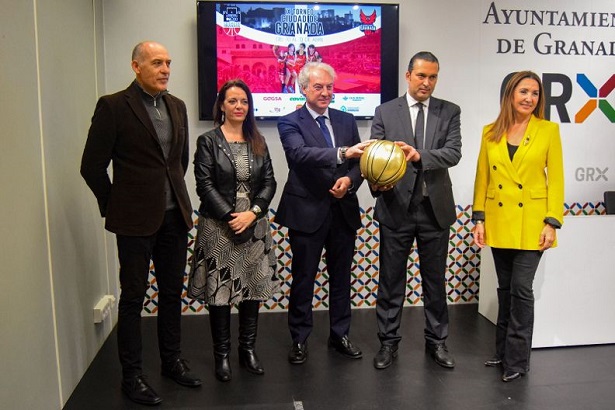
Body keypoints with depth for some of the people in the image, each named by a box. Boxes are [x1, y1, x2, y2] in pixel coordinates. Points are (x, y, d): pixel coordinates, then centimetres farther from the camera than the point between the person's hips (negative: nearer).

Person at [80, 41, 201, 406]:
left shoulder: (177, 106, 9)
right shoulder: (113, 106, -8)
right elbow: (92, 165, -7)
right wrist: (114, 206, -1)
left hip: (174, 215, 6)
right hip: (136, 219, -5)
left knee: (172, 292, 14)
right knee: (133, 297, 5)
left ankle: (172, 360, 30)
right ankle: (132, 375, 19)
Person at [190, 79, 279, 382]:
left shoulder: (258, 141, 10)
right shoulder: (208, 141, -2)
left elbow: (269, 182, 5)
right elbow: (204, 185, -8)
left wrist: (252, 213, -9)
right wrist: (230, 217, -14)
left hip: (254, 226, 4)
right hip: (219, 228, -3)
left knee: (253, 289, 8)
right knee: (220, 291, 3)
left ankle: (248, 350, 23)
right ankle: (222, 355, 17)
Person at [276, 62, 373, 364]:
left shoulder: (346, 120, 10)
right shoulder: (290, 123, -5)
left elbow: (360, 161, 9)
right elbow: (300, 153, -24)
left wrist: (350, 180, -14)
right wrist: (342, 154, -37)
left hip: (343, 210, 5)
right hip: (307, 211, -4)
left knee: (341, 277, 14)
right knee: (303, 279, 7)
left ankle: (340, 335, 30)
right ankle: (299, 340, 22)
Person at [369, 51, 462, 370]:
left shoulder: (450, 112, 4)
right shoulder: (385, 112, 2)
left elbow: (453, 152, -10)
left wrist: (420, 155, -28)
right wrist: (377, 183, -23)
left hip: (435, 208, 1)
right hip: (396, 207, -1)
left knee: (435, 279, 13)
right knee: (390, 279, 8)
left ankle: (437, 341, 29)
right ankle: (388, 342, 22)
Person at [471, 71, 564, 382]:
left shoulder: (548, 130, 0)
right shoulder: (490, 132, 6)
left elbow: (556, 179, -2)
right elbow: (482, 178, 7)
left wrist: (552, 222, -9)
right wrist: (478, 219, 1)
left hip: (531, 222, -3)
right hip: (498, 221, 3)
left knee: (521, 289, -4)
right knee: (505, 289, 13)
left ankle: (517, 359, 9)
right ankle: (503, 351, 26)